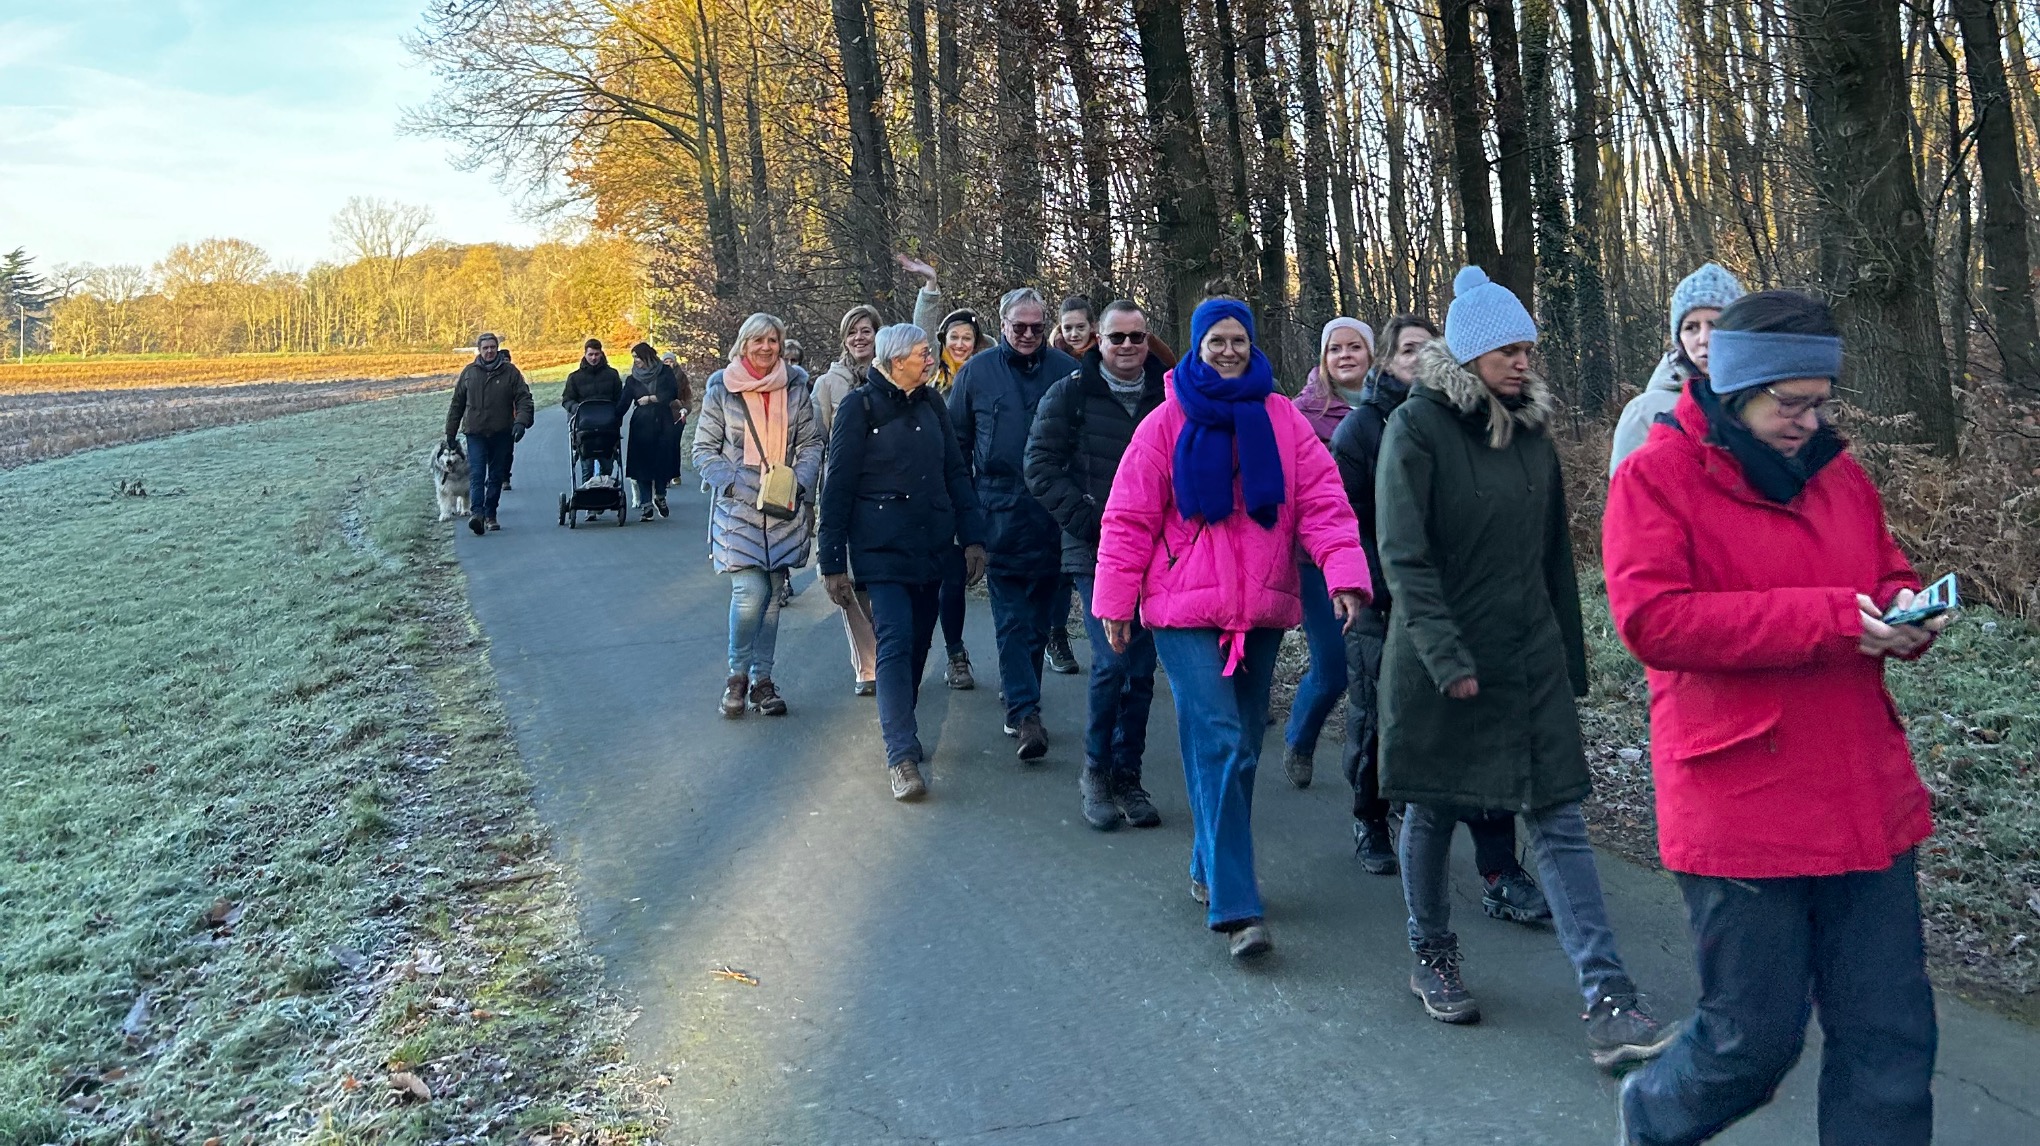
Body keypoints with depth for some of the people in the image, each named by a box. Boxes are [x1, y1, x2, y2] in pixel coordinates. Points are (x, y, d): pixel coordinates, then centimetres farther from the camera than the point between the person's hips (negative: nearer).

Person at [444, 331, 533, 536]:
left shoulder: (510, 372, 2)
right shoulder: (469, 373, 7)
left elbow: (524, 399, 0)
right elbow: (457, 404, 13)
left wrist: (521, 421, -18)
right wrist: (450, 432, 12)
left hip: (502, 434, 0)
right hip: (476, 433, 0)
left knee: (497, 476, 8)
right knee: (476, 473, -13)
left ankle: (490, 515, 18)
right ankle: (476, 513, -24)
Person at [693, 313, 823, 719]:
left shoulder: (795, 388, 6)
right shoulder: (721, 390, 0)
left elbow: (811, 443, 9)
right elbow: (704, 449, 2)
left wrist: (799, 481, -8)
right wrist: (732, 483, -12)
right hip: (737, 507, -3)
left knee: (772, 594, 8)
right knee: (750, 592, -15)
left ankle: (762, 679, 19)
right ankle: (737, 674, 5)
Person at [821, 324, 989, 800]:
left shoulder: (930, 403, 10)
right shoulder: (860, 407, -6)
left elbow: (956, 472, 14)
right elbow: (837, 487, -5)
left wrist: (972, 537, 6)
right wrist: (834, 563, -6)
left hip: (932, 546, 6)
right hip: (882, 548, -5)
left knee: (919, 641, 10)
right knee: (896, 641, -15)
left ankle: (900, 730, 27)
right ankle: (901, 756, -17)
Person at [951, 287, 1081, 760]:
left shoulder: (1066, 370, 4)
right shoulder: (976, 372, 5)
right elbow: (958, 442, 11)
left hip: (1053, 515, 1)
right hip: (1000, 512, -1)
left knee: (1038, 617, 10)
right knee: (1011, 618, -7)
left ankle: (1019, 705, 23)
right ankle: (1026, 712, -10)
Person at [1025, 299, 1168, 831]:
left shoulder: (1168, 397, 7)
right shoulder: (1070, 395, 0)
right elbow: (1040, 467, -3)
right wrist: (1088, 522, -12)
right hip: (1094, 553, -3)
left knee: (1141, 667, 7)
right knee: (1113, 660, -14)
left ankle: (1127, 776, 20)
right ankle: (1095, 771, 5)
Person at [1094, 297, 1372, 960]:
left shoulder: (1281, 419, 5)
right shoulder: (1167, 423, 0)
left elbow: (1322, 500, -3)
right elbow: (1129, 519, 2)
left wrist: (1345, 572, -17)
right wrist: (1116, 603, -1)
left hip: (1261, 610, 4)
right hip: (1186, 611, -3)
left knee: (1242, 746, 12)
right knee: (1220, 746, -13)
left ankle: (1210, 870, 30)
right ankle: (1235, 907, -14)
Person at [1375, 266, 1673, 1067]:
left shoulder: (1530, 431, 10)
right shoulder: (1417, 429, -8)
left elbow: (1555, 555, 16)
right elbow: (1404, 556, -15)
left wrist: (1569, 659, 16)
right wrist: (1447, 660, -21)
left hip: (1530, 661, 4)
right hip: (1439, 663, -4)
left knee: (1559, 822, -2)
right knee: (1433, 812, 10)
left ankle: (1608, 1004, -6)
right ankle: (1431, 958, 31)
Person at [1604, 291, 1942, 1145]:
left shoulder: (1838, 472, 12)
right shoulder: (1655, 476, -8)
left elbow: (1889, 576, 24)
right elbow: (1651, 618, -20)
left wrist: (1905, 614, -2)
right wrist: (1827, 619, -22)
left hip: (1867, 805, 6)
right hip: (1741, 811, -6)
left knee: (1890, 1041, 9)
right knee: (1755, 1042, 6)